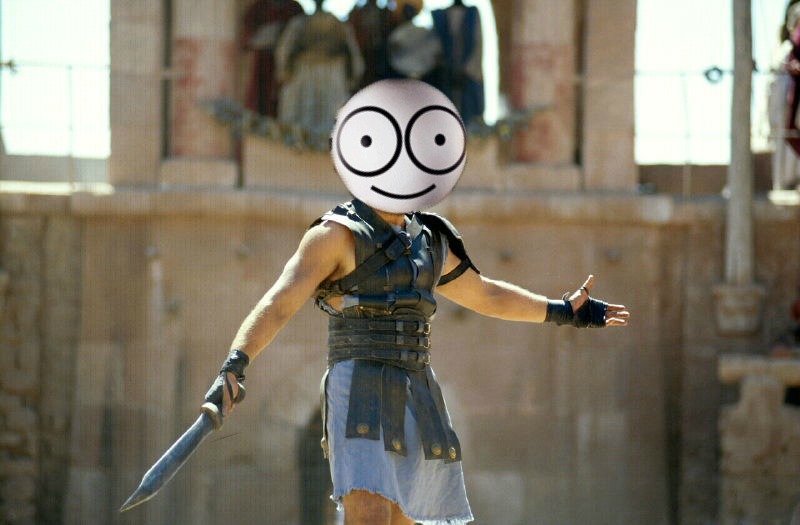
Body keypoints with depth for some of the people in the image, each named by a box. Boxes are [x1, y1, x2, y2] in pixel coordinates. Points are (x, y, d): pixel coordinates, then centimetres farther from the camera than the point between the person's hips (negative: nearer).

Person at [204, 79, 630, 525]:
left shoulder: (429, 242, 16)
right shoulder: (339, 235, -6)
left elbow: (484, 294, 33)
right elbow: (278, 305, -17)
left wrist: (563, 311, 40)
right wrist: (234, 367, -33)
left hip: (417, 402, 7)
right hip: (360, 398, -7)